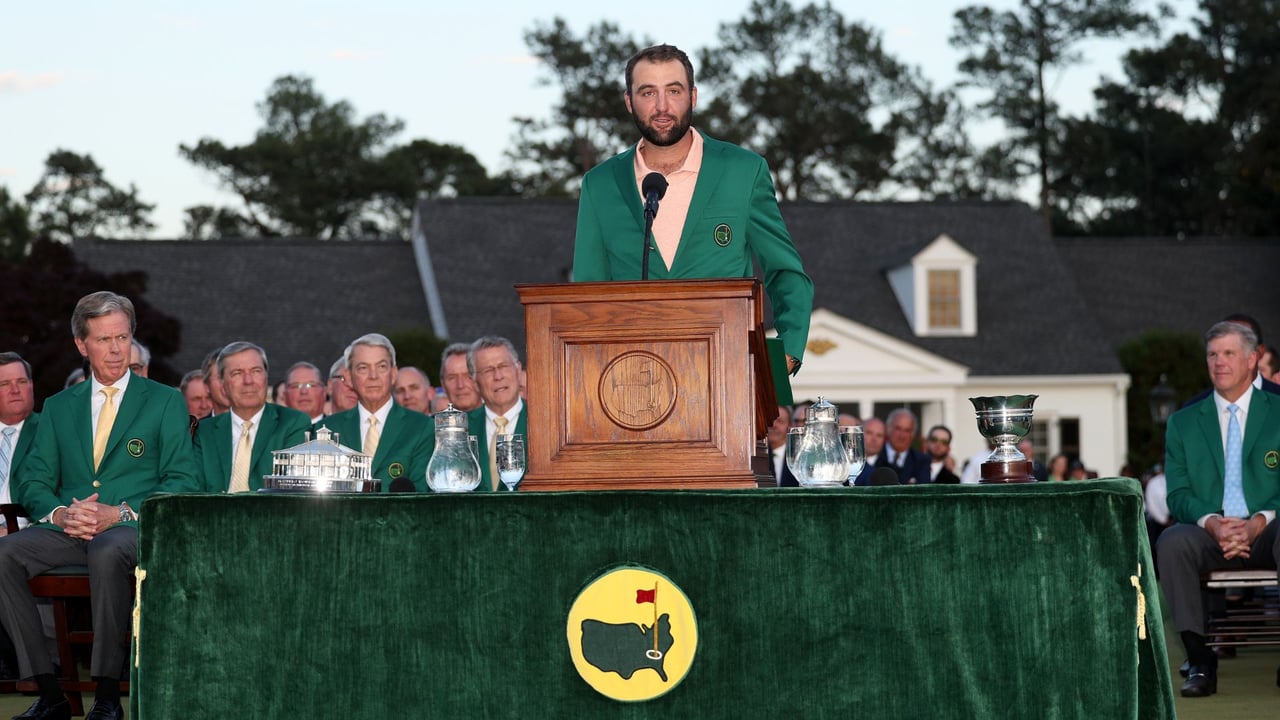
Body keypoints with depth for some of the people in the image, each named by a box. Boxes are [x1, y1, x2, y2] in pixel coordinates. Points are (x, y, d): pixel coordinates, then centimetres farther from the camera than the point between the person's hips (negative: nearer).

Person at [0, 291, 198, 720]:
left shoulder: (165, 402, 10)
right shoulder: (58, 407, 20)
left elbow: (181, 482, 1)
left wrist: (121, 513, -15)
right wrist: (59, 513, -11)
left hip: (133, 529, -4)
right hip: (68, 530, 4)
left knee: (107, 552, -40)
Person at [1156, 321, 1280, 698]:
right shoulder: (1183, 423, 15)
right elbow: (1177, 494, 7)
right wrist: (1213, 523, -15)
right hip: (1210, 535, 2)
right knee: (1171, 540, -33)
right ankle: (1199, 661, -29)